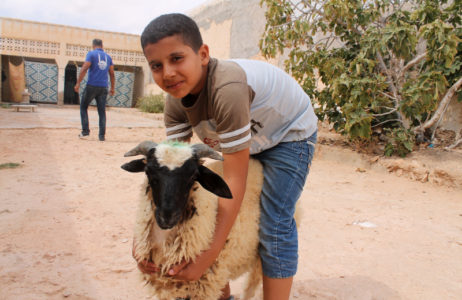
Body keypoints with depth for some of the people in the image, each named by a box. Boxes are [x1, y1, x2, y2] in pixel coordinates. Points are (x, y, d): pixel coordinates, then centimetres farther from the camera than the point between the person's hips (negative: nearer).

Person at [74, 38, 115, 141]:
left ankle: (85, 131, 4)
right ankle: (102, 135, 2)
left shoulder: (91, 54, -1)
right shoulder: (108, 57, 13)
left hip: (91, 86, -3)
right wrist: (112, 88, 18)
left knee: (83, 107, 13)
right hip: (103, 88, 4)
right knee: (102, 111, 6)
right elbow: (112, 74, 13)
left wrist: (78, 83, -9)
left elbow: (84, 69, -11)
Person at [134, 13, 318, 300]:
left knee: (274, 223, -15)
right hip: (248, 137, 7)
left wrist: (207, 258, -35)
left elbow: (235, 181, -38)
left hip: (290, 133, -7)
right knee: (215, 208, 5)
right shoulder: (176, 99, -17)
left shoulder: (227, 89, -41)